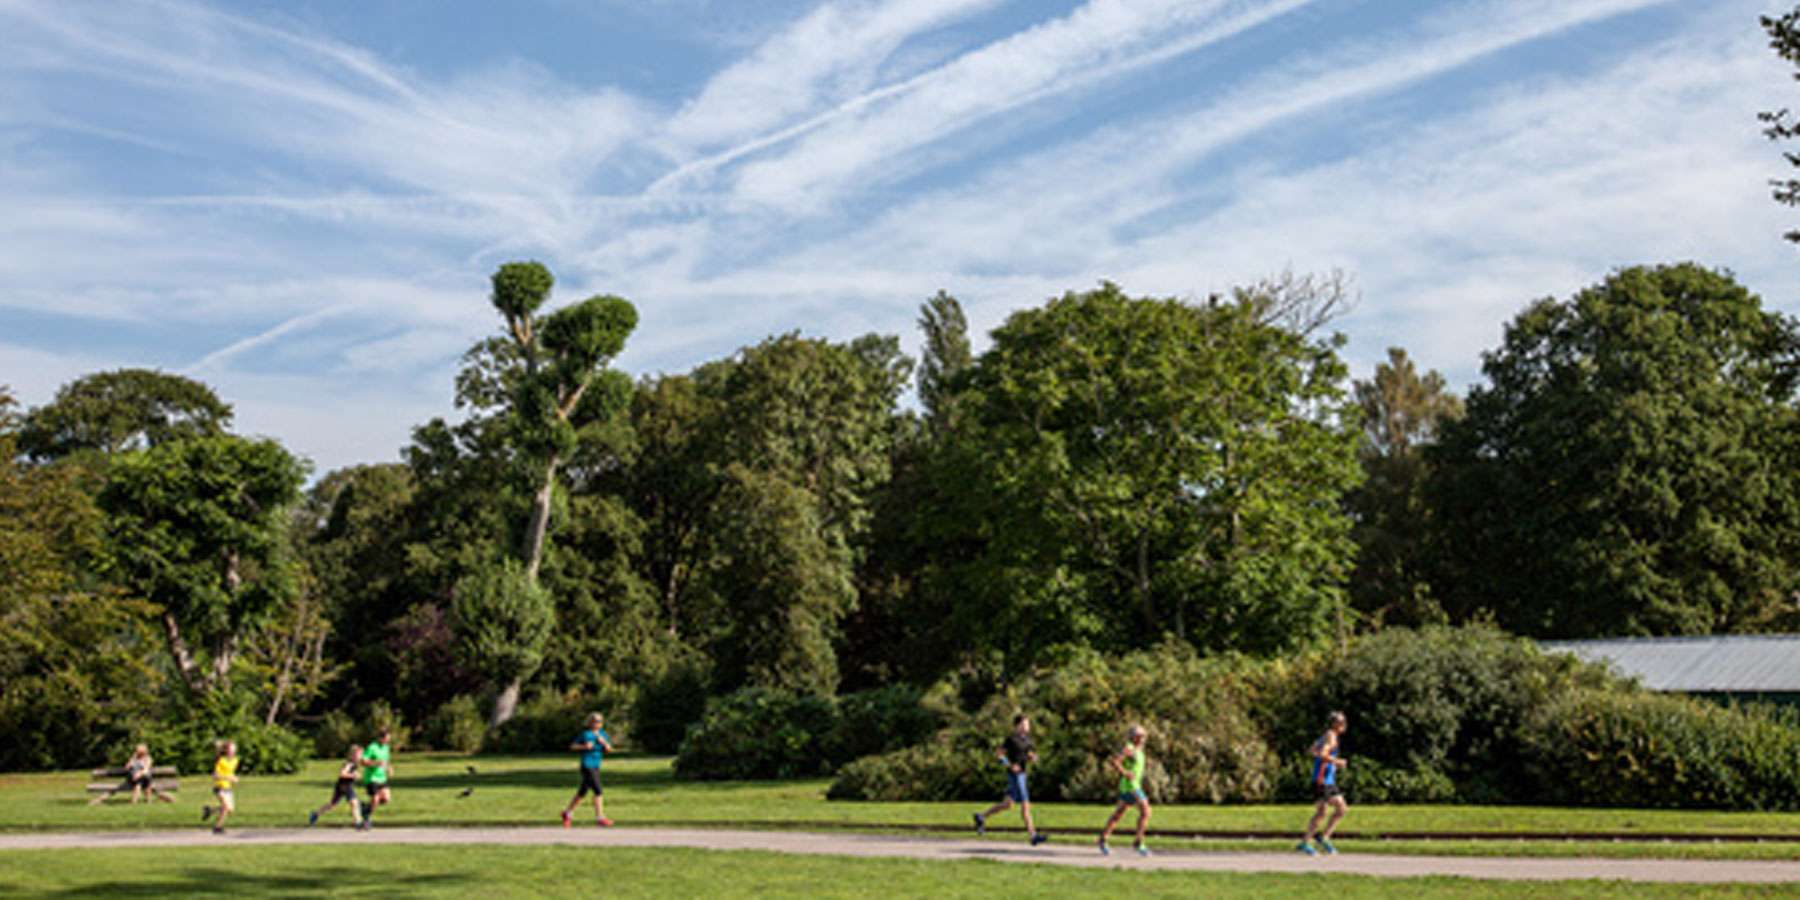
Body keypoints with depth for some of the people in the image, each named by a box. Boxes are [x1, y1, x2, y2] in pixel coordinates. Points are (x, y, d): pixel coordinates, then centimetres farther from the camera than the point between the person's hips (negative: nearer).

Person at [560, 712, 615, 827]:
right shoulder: (586, 734, -8)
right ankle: (600, 818, -10)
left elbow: (608, 748, 5)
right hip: (587, 767, -7)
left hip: (596, 767, 7)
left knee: (582, 792, 17)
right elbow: (572, 746, -4)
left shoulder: (602, 734, 8)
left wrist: (604, 742, -14)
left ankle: (567, 812, 33)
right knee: (598, 791, -13)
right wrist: (584, 746, -19)